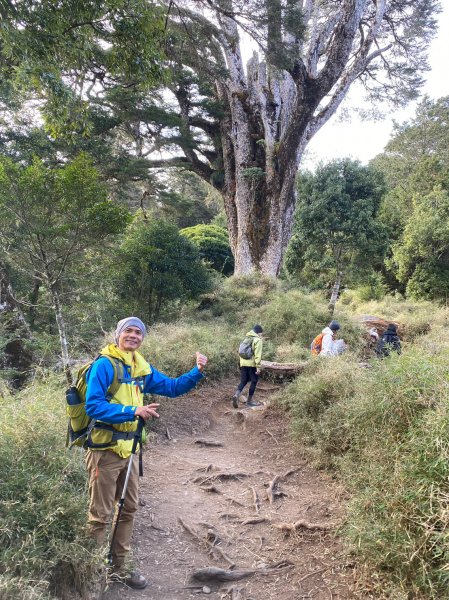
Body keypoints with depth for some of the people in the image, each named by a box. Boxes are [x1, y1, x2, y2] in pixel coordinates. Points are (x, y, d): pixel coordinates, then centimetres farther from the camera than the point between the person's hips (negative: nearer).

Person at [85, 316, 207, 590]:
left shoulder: (142, 368, 6)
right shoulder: (104, 364, -16)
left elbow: (172, 387, 10)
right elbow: (93, 406, -23)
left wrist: (198, 372, -5)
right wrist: (133, 412, -31)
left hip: (129, 448, 8)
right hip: (105, 449, -7)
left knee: (129, 509, 18)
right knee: (100, 515, 5)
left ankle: (118, 565, 35)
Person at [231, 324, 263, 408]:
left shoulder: (246, 338, 16)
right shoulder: (257, 340, -8)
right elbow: (258, 354, -15)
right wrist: (258, 367, -16)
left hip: (243, 363, 7)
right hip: (252, 364, -7)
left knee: (243, 381, 11)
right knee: (254, 381, 7)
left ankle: (236, 395, -11)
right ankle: (250, 400, 11)